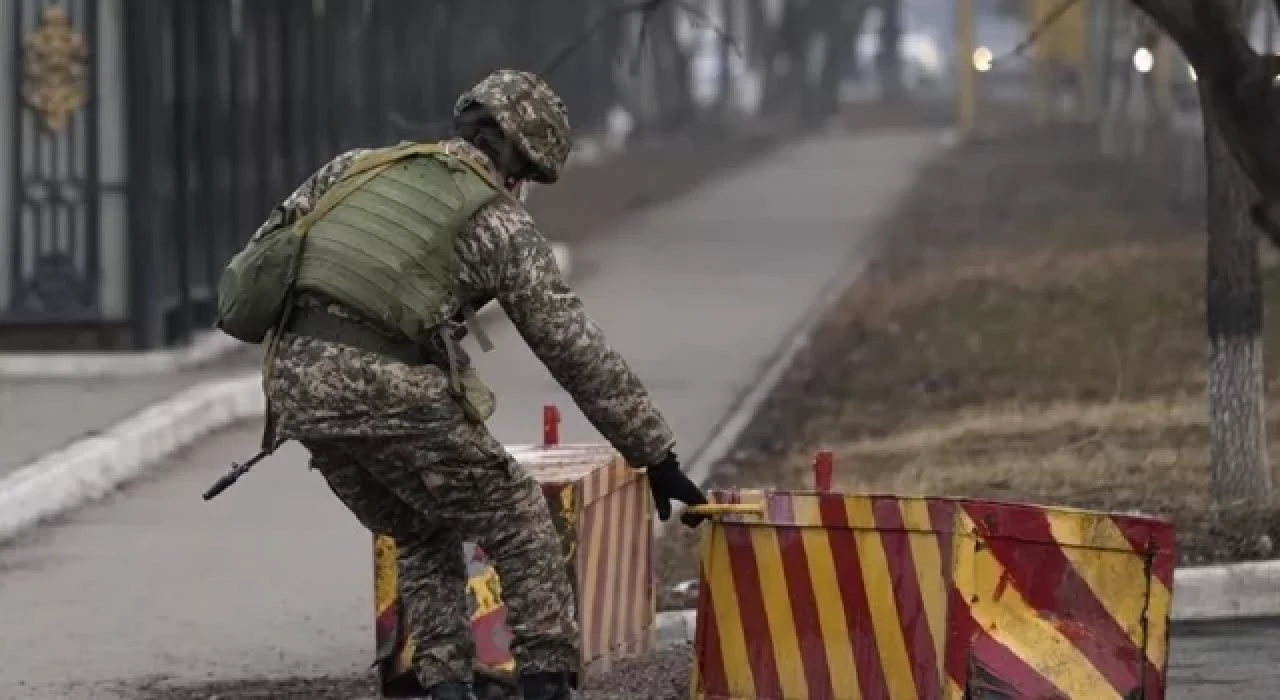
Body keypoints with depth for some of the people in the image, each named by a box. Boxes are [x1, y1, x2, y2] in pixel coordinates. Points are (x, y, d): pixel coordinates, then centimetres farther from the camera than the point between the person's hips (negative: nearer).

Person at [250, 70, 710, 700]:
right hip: (388, 389, -5)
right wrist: (656, 457, 10)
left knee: (423, 537, 26)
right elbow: (578, 350, 6)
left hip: (294, 385, 6)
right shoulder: (500, 222, 6)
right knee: (518, 523, 14)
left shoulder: (356, 166, 21)